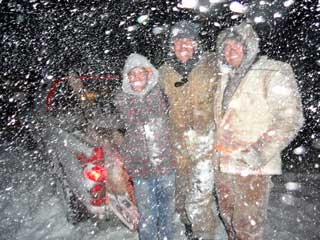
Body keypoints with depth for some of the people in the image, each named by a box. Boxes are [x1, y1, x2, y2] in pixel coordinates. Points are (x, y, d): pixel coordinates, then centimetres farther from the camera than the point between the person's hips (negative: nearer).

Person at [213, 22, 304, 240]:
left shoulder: (274, 73, -8)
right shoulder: (225, 77, 13)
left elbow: (290, 118, -13)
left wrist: (262, 152, -21)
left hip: (251, 166, -6)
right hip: (222, 164, 7)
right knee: (229, 221, 19)